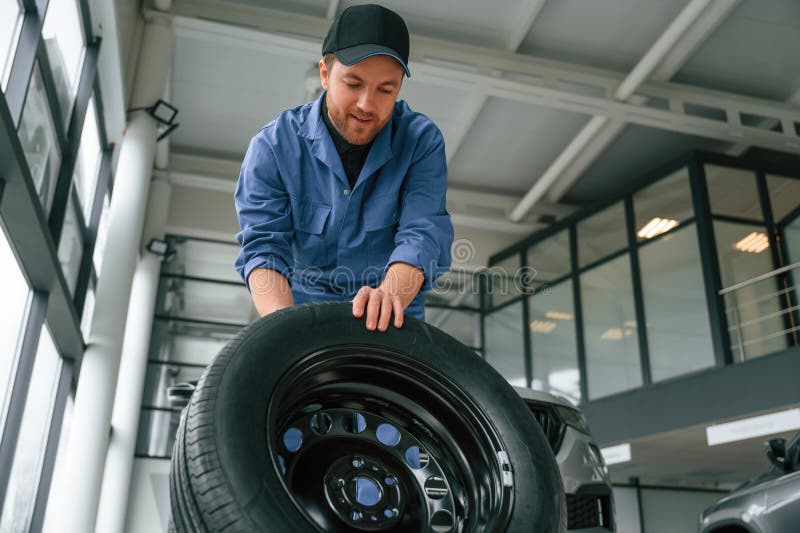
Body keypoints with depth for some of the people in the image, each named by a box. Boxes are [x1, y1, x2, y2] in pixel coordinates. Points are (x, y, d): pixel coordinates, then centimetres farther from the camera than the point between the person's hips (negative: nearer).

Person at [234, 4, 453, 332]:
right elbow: (263, 246, -16)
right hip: (304, 312, 1)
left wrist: (390, 295, -41)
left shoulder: (421, 142, -9)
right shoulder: (273, 146, -9)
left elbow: (422, 235, -20)